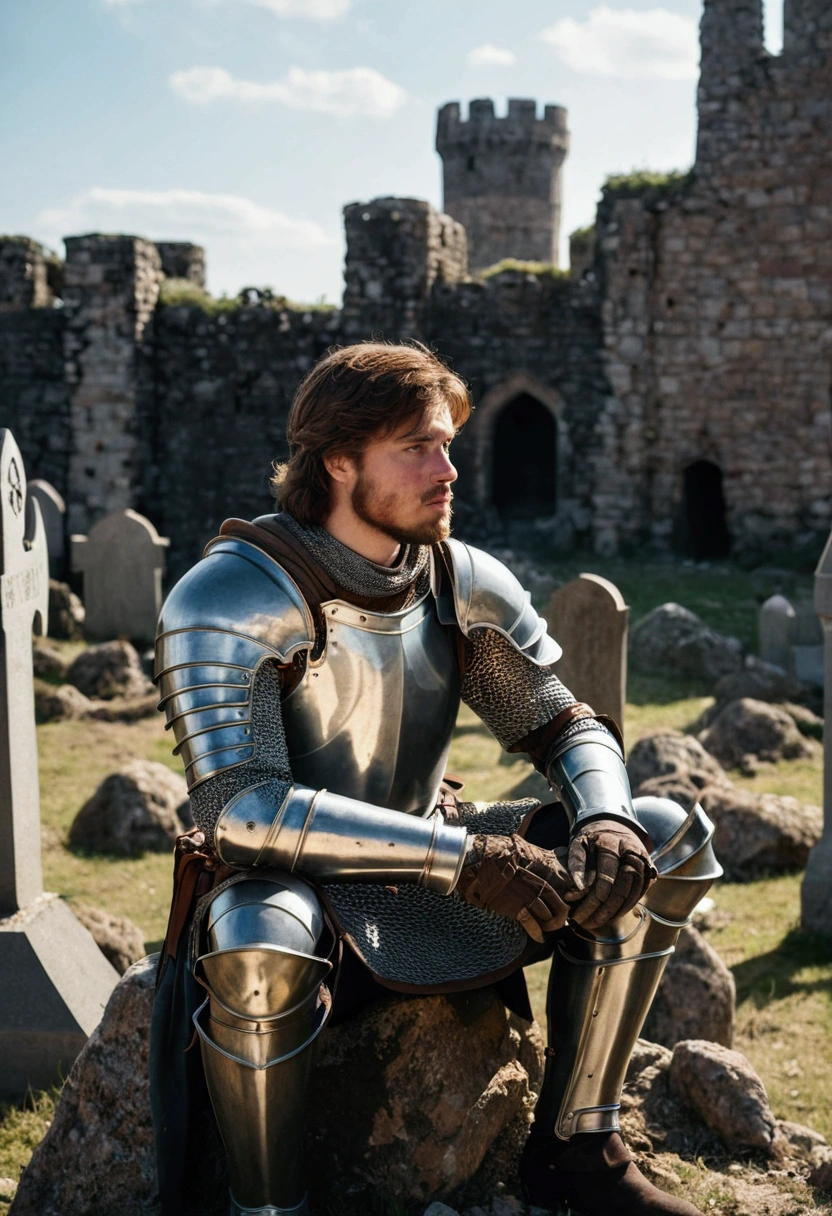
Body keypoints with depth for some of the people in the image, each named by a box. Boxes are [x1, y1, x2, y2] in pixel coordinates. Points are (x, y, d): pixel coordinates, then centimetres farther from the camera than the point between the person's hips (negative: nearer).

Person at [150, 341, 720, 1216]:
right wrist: (459, 856, -36)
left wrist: (605, 820, -20)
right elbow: (239, 808, -30)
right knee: (262, 945, -42)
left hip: (428, 875, 6)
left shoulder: (463, 581, -2)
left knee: (667, 838, -6)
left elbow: (569, 730, 4)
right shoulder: (228, 599, -20)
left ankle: (574, 1145, 1)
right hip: (298, 889, -6)